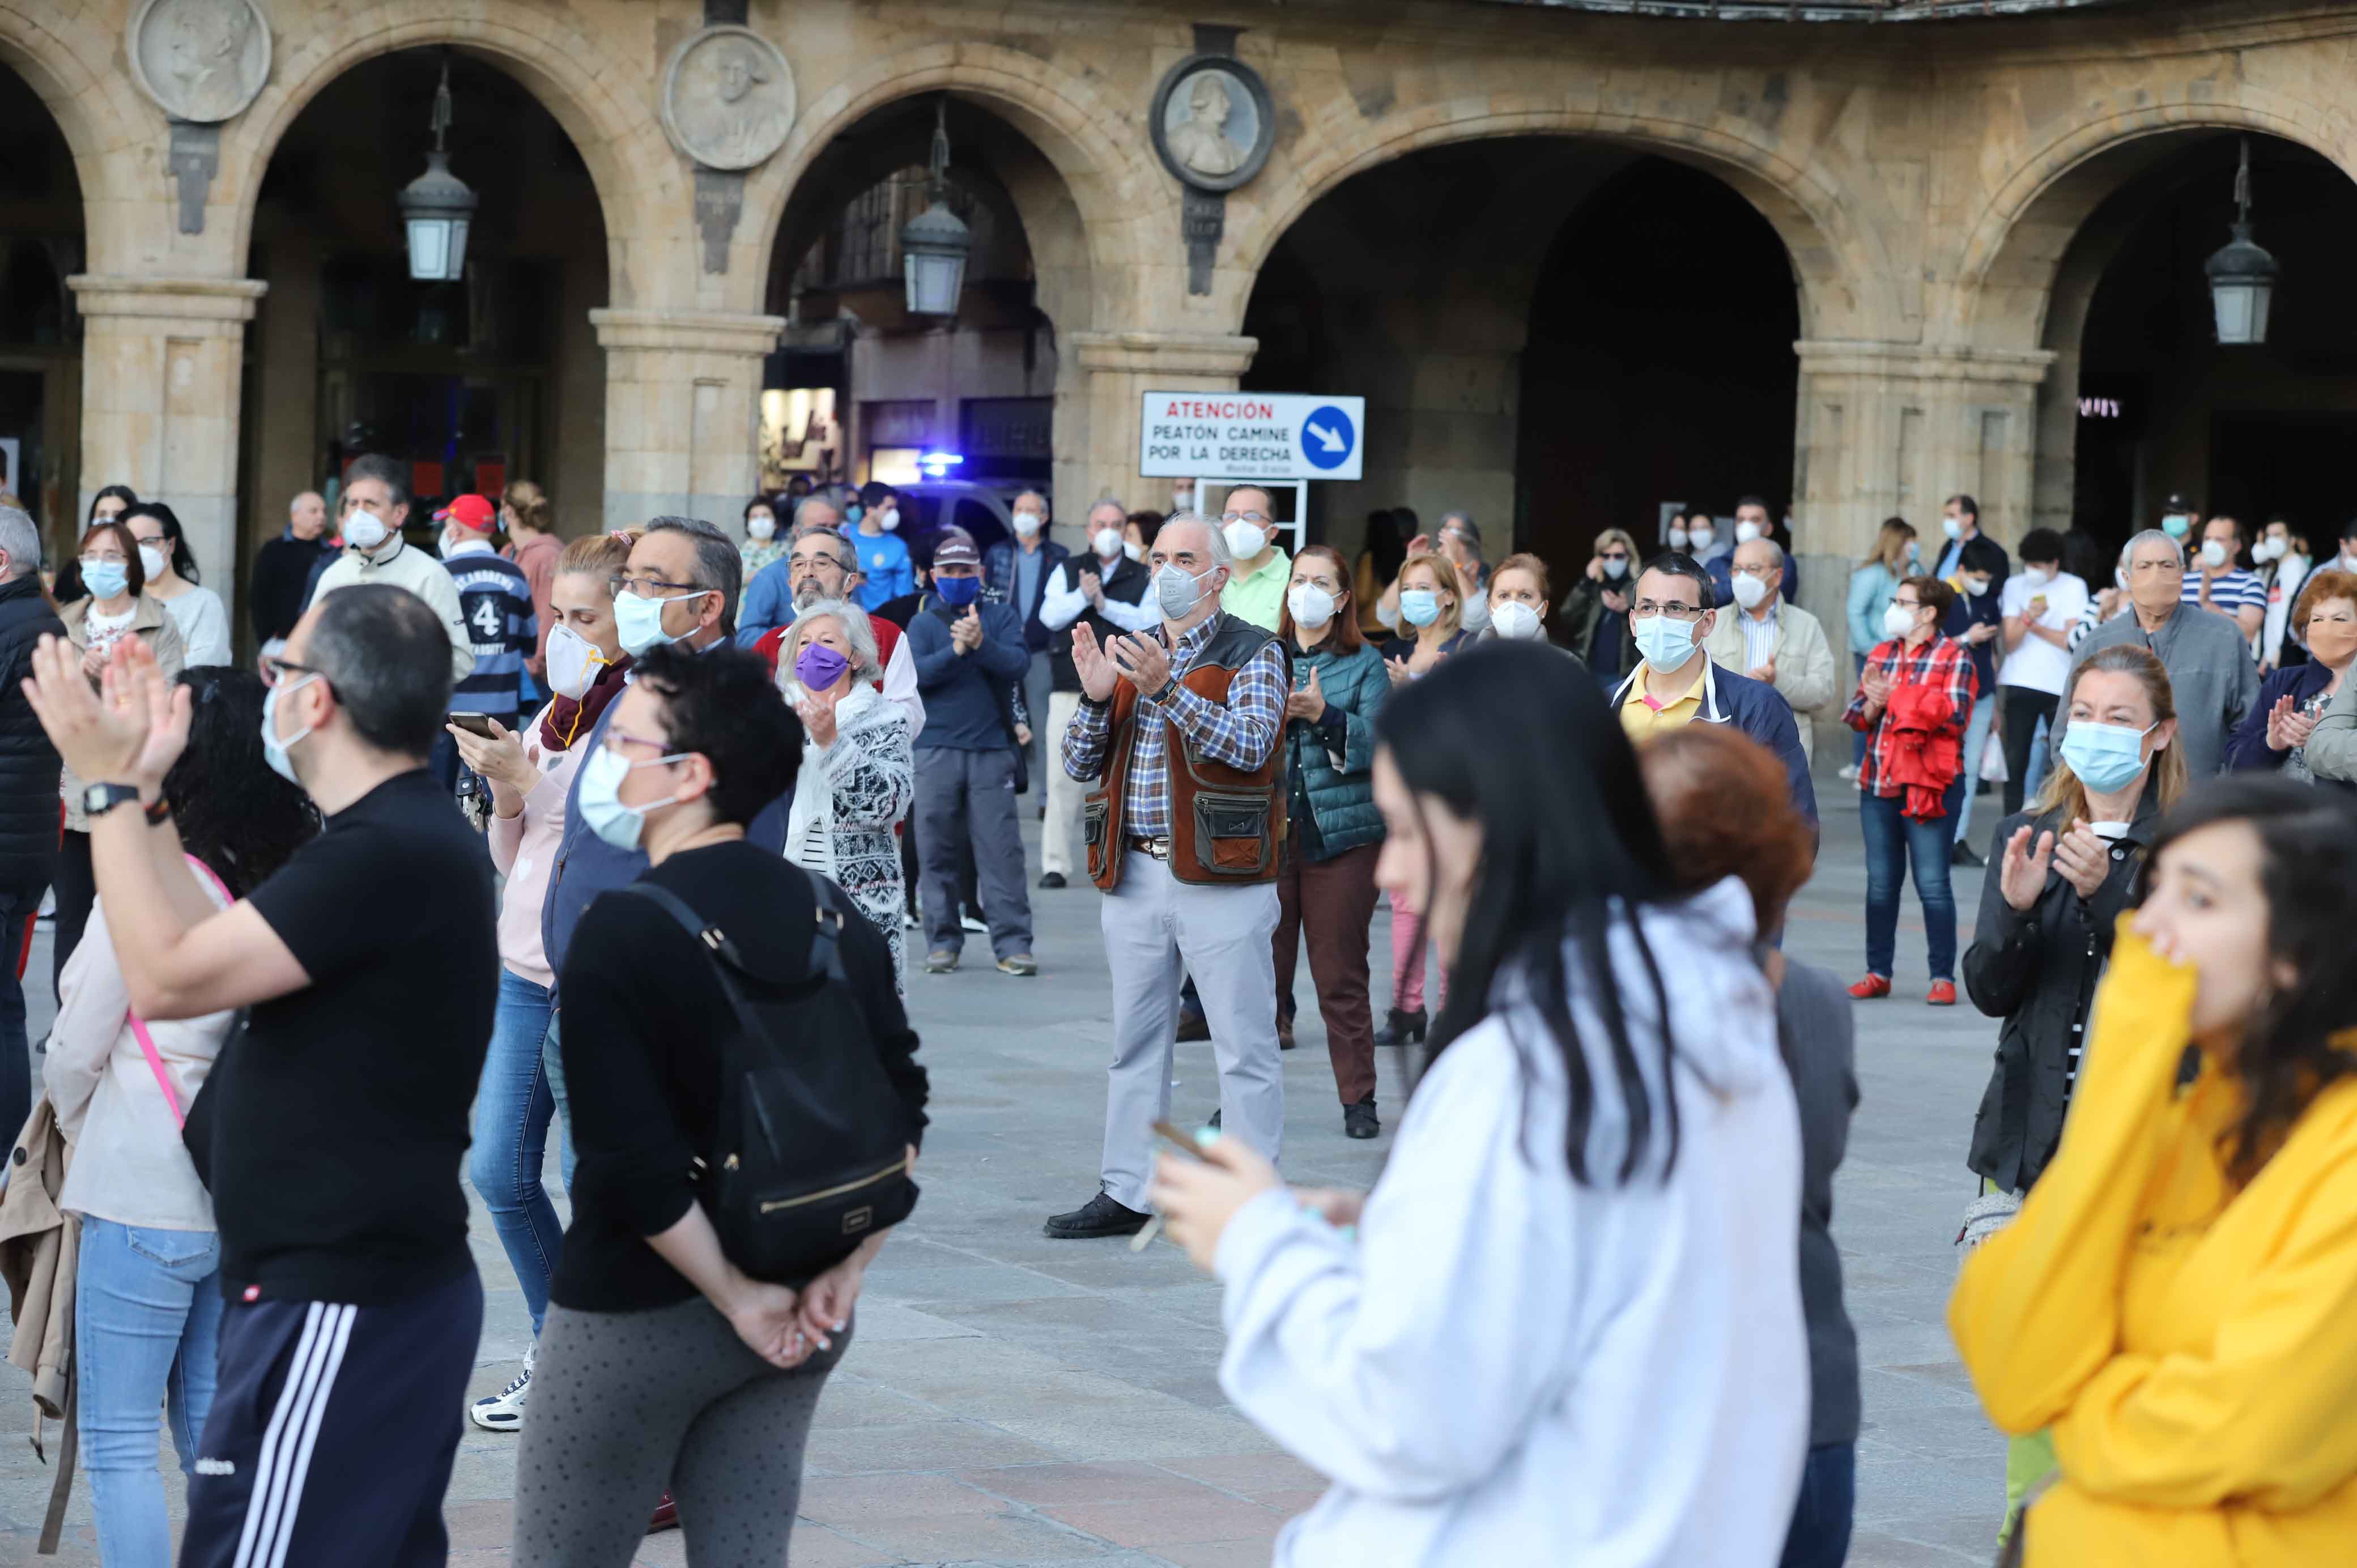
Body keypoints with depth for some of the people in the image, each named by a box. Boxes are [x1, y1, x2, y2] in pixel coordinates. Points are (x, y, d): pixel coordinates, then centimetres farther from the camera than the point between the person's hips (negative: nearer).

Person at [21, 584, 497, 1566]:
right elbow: (213, 960, 15)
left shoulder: (387, 856, -21)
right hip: (390, 1289, 10)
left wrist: (108, 786, -12)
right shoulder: (403, 836, 13)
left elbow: (165, 980, -21)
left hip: (337, 1308, -10)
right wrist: (145, 793, 13)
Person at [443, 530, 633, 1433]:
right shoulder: (550, 719, 13)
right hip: (526, 974, 8)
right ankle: (556, 1348, 27)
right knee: (497, 1171, 10)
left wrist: (526, 782, -18)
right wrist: (502, 794, -2)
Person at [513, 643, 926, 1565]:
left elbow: (635, 1160, -22)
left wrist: (739, 1298, -13)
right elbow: (903, 1110, 3)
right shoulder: (835, 918, 2)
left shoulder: (619, 932, -17)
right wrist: (846, 1269, 1)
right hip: (802, 1317, 6)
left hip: (637, 1311, -6)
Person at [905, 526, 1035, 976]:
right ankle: (943, 941, 11)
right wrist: (956, 651, -19)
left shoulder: (1002, 617, 10)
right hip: (936, 749, 1)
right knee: (937, 851, 3)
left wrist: (982, 644, -22)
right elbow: (914, 674, -6)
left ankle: (1012, 943, -4)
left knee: (1002, 849, -5)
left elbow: (1018, 665, -6)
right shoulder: (922, 623, 9)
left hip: (992, 749, -1)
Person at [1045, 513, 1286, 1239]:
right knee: (1135, 1042, 12)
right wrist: (1097, 698, -7)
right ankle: (1126, 1192, 20)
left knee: (1245, 1048, -3)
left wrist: (1168, 689, -25)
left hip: (1221, 878, -6)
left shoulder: (1252, 654, -1)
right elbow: (1080, 764, 11)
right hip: (1134, 873, 6)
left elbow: (1249, 746, -17)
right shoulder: (1130, 654, 15)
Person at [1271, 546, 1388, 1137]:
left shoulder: (1365, 665, 7)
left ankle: (1359, 1099, 7)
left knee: (1342, 976, 0)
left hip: (1340, 837, -2)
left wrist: (1325, 715, -19)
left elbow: (1377, 743, -5)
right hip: (1266, 835, 2)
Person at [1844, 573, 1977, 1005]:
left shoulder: (1954, 658, -3)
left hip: (1930, 785, -6)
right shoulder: (1881, 654, 15)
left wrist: (1893, 698, -12)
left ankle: (1944, 977, 0)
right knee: (1881, 883, 9)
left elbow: (1953, 714, -15)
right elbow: (1857, 716, 12)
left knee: (1932, 883, -5)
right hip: (1879, 783, 6)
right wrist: (1874, 704, -11)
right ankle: (1878, 973, 16)